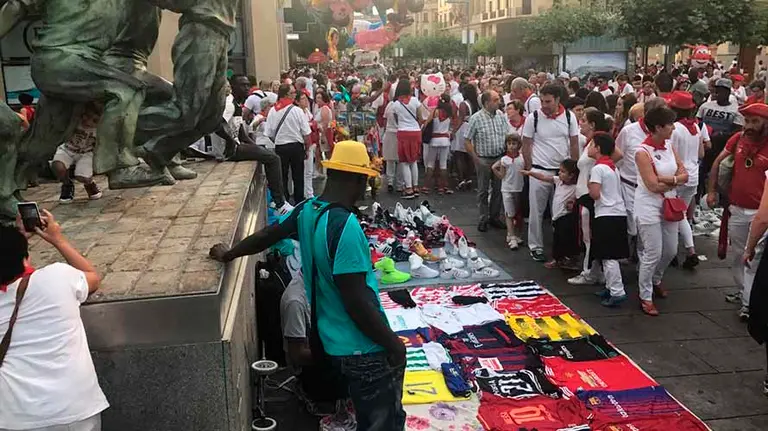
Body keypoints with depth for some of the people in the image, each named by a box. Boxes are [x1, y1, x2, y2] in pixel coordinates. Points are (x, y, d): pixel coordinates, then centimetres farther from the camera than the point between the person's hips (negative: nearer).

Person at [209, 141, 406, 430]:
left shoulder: (307, 210, 0)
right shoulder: (345, 226, -27)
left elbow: (268, 235, 17)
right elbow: (357, 302, -27)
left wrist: (229, 254, 34)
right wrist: (393, 344, -16)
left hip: (333, 341, 8)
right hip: (363, 348, -8)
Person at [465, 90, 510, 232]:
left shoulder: (502, 116, 2)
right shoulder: (476, 118, -11)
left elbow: (507, 136, 9)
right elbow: (467, 141, -8)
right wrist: (476, 159, -12)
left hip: (500, 158, 4)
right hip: (484, 160, -4)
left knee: (498, 189, 11)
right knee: (483, 191, 7)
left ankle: (493, 216, 25)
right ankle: (483, 219, 18)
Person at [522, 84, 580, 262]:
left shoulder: (569, 117, -2)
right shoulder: (533, 118, -8)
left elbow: (574, 144, 5)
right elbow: (526, 145, -1)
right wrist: (530, 169, -1)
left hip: (563, 171, 2)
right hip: (539, 171, -2)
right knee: (537, 211, 5)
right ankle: (536, 246, 17)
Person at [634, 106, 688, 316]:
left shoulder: (669, 147, 5)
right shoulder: (643, 152, -16)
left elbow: (684, 175, 2)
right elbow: (653, 185, -21)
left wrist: (667, 179, -17)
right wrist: (675, 181, -6)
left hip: (668, 204, 7)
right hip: (649, 207, -7)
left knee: (671, 251, 15)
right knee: (653, 254, -3)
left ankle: (655, 280, 42)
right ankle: (645, 297, 12)